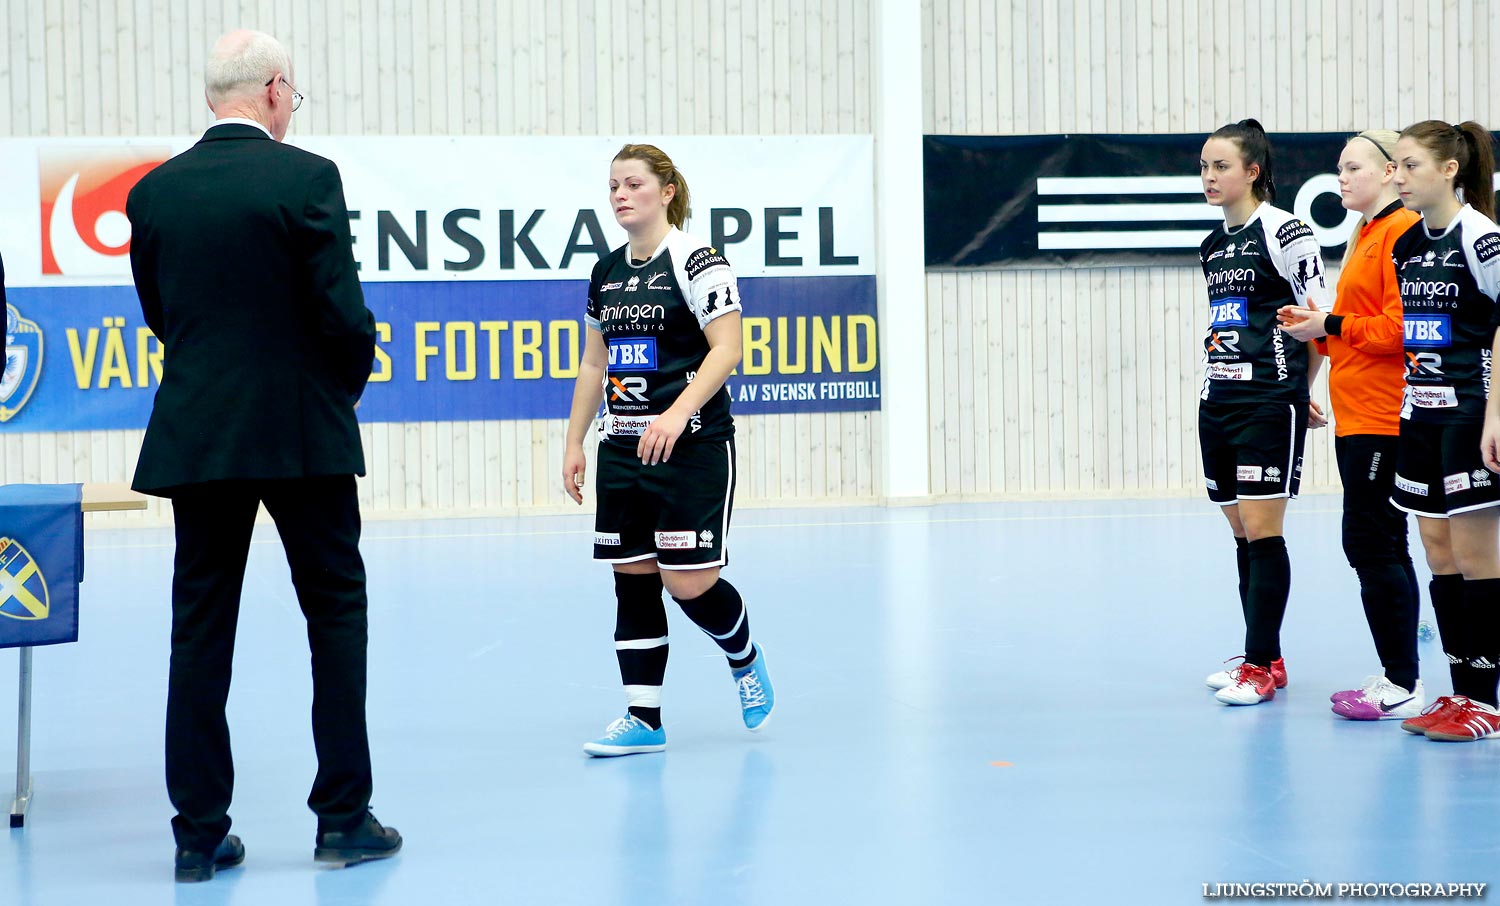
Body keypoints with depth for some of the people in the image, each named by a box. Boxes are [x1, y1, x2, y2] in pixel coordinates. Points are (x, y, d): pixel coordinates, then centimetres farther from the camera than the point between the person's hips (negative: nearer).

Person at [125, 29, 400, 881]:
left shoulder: (153, 192, 4)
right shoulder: (307, 177, -9)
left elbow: (160, 312, 10)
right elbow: (342, 310, -12)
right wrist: (350, 383, 7)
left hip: (193, 435, 4)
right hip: (303, 431, -3)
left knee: (201, 628, 8)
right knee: (337, 613, 9)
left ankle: (200, 831, 9)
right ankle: (345, 816, 10)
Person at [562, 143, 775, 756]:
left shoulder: (695, 260, -8)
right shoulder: (606, 273, 14)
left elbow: (726, 349, -14)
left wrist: (676, 414, -25)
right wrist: (574, 443, 16)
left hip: (691, 446, -7)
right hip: (623, 449, 7)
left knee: (690, 584, -7)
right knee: (632, 581, 4)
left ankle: (745, 659, 23)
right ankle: (643, 719, 9)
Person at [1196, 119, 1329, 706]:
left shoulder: (1283, 230, -9)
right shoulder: (1212, 246, 15)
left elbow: (1320, 317, -8)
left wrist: (1300, 391, 0)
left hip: (1269, 402, -8)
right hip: (1219, 399, 8)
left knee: (1262, 531, -7)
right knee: (1242, 535, 10)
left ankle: (1262, 666, -2)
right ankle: (1262, 657, 18)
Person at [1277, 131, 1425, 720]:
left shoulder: (1403, 230, -12)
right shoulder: (1364, 235, 18)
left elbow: (1400, 327, -19)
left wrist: (1331, 325, -13)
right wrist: (1318, 328, 4)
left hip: (1383, 416, -10)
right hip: (1355, 416, 10)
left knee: (1372, 543, -8)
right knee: (1373, 545, 12)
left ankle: (1404, 685, -1)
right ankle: (1397, 676, 19)